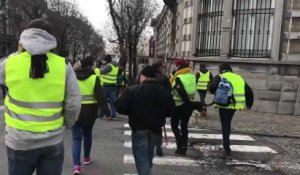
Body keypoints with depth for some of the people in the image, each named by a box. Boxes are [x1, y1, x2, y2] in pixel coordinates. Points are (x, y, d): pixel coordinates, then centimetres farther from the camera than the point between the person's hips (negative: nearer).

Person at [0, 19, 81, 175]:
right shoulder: (63, 65, -9)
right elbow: (74, 104, -7)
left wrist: (18, 54, 16)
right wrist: (67, 124, 11)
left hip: (20, 141, 0)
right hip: (53, 140, 0)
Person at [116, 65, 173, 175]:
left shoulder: (132, 91, -15)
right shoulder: (165, 92, -2)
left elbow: (120, 108, -16)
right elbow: (169, 112, 4)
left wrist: (132, 112, 3)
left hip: (139, 129, -5)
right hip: (156, 129, 5)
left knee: (141, 157, 3)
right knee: (148, 155, 24)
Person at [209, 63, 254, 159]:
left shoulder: (219, 77, 0)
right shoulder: (239, 77, 16)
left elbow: (212, 88, -17)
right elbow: (249, 91, 17)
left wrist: (217, 92, 4)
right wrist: (249, 104, 28)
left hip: (224, 105, -5)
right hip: (235, 105, 5)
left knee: (225, 127, 1)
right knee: (228, 124, 23)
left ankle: (227, 151, 0)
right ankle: (226, 145, 34)